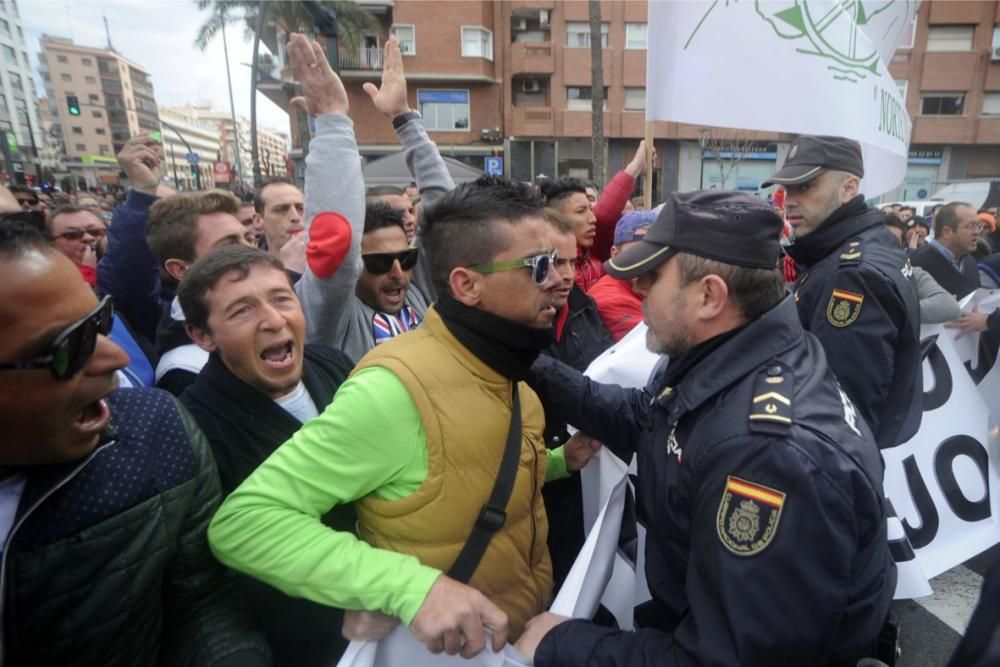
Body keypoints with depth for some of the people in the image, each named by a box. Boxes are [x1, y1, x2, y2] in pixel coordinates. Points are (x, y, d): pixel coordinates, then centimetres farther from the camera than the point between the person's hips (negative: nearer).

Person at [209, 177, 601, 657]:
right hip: (442, 645, -7)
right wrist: (411, 585, -38)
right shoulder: (399, 389, -30)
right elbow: (241, 523, -29)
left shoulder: (502, 366, -4)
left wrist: (557, 461, -5)